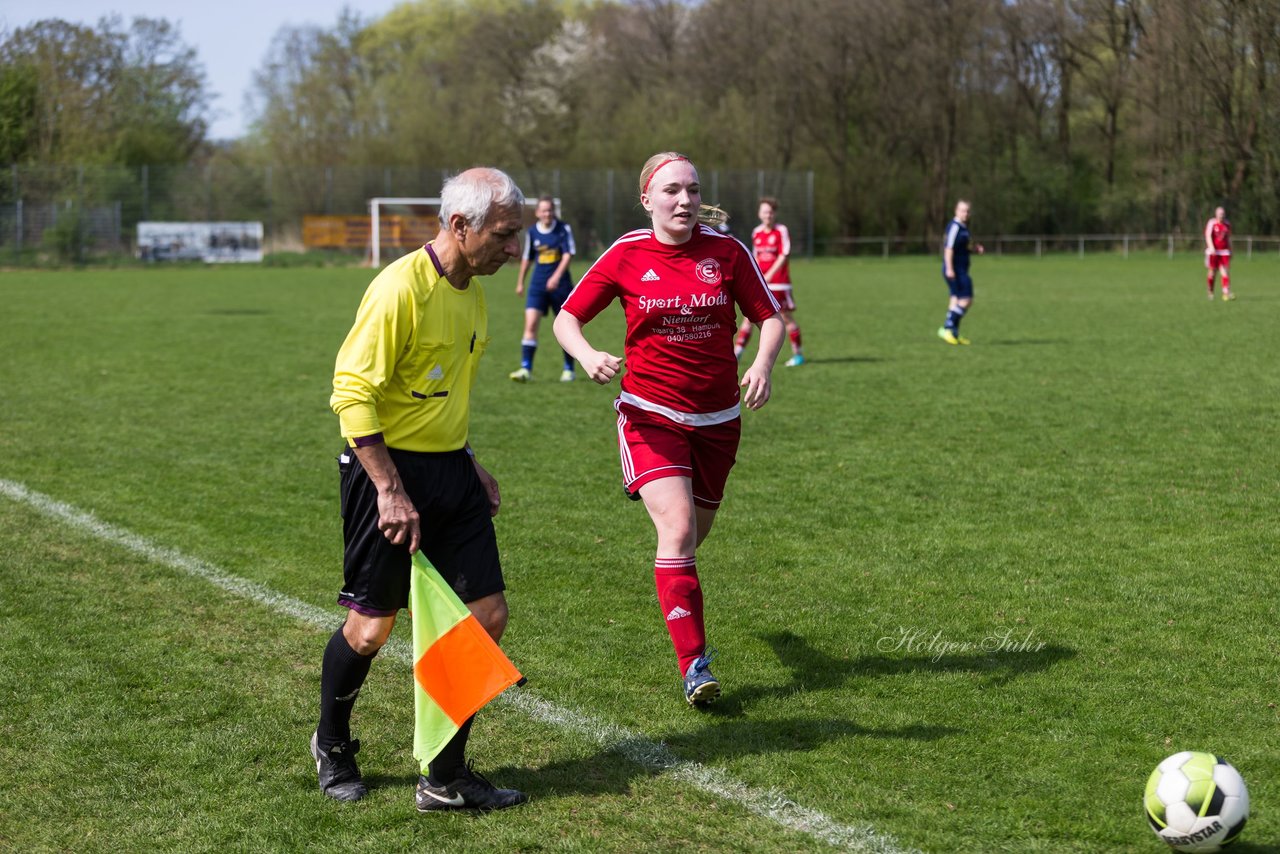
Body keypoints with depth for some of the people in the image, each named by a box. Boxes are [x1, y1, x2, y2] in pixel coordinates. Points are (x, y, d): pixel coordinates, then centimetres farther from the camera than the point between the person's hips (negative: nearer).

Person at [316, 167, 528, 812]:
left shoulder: (471, 290, 9)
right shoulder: (400, 288, -18)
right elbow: (352, 391, -20)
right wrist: (390, 490, -23)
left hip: (451, 470, 8)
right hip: (387, 469, -8)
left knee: (488, 616, 1)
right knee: (371, 627, 3)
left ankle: (446, 778, 12)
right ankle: (331, 746, 31)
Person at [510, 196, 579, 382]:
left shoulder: (564, 229, -5)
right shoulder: (531, 232, 4)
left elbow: (568, 255, -14)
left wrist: (556, 276, -28)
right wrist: (520, 282, 21)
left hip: (560, 284, -2)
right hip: (538, 285, 2)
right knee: (530, 324, -13)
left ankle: (568, 369, 20)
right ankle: (526, 369, -15)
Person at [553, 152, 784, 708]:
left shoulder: (727, 251, -2)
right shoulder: (627, 255, -4)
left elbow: (770, 318, 3)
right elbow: (567, 317, 2)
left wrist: (762, 364, -18)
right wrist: (587, 355, -20)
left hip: (717, 418, 2)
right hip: (651, 415, -2)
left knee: (692, 536, 14)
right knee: (677, 531, -19)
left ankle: (679, 600, 50)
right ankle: (694, 666, -17)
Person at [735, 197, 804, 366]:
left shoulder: (782, 231, -7)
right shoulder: (756, 233, 9)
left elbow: (783, 257, -12)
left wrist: (769, 275, -20)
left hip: (779, 284, -4)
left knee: (786, 317, 2)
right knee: (749, 316, -2)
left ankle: (797, 354, 13)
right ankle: (736, 353, -1)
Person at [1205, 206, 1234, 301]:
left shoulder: (1227, 224, 11)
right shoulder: (1211, 223, -5)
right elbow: (1208, 236, -14)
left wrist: (1230, 251, 20)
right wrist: (1211, 247, -28)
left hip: (1224, 251, 3)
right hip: (1213, 251, -3)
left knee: (1226, 271, -9)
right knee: (1212, 272, 3)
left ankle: (1226, 293, -17)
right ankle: (1210, 292, 19)